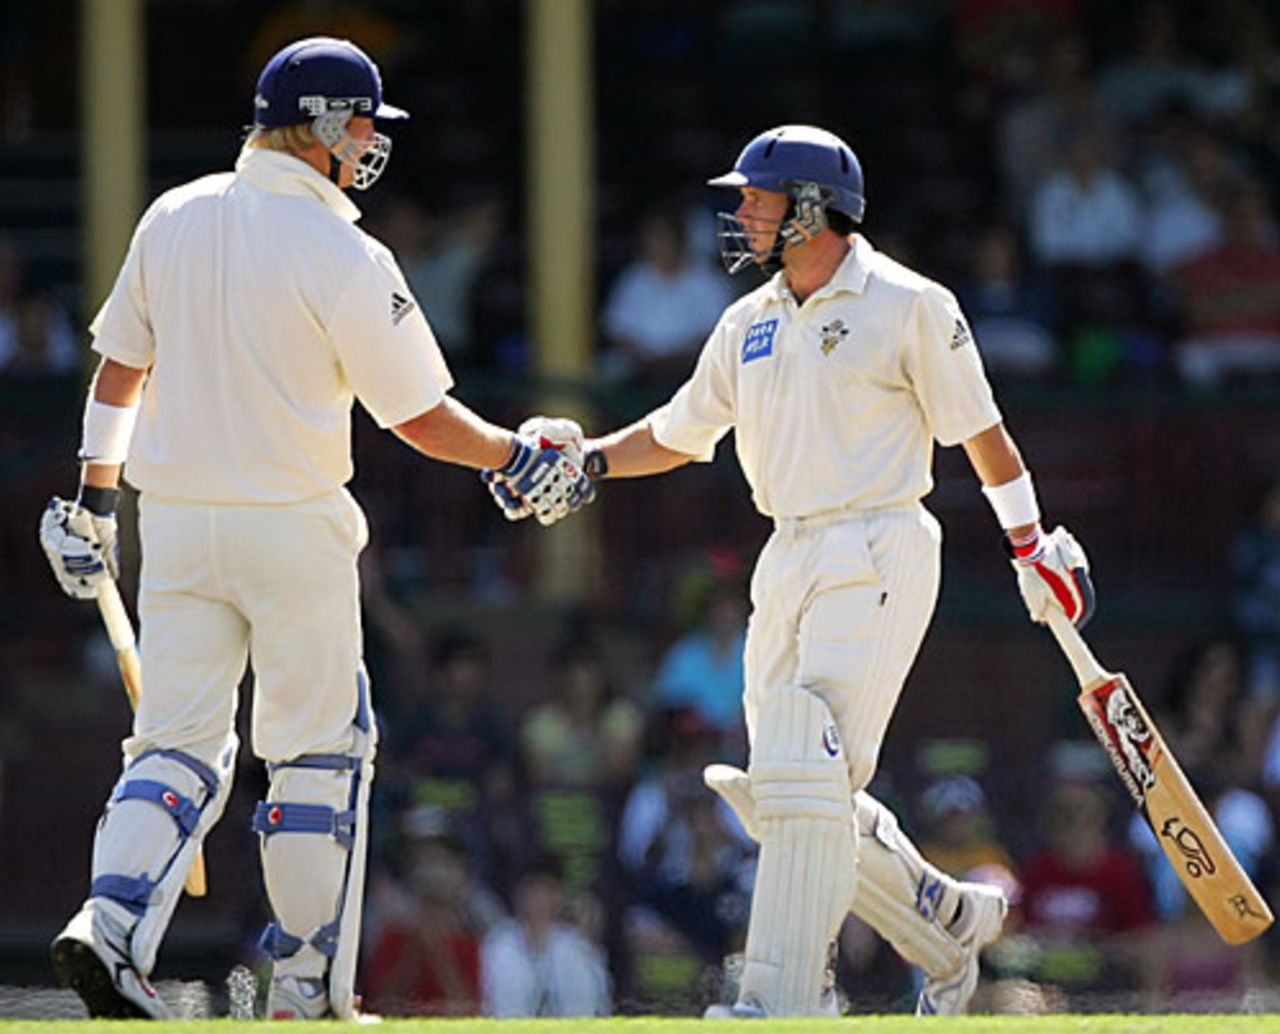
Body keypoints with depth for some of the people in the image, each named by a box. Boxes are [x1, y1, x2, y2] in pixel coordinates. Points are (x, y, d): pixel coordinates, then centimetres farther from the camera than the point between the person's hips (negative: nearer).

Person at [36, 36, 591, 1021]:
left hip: (176, 522, 5)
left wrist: (96, 497, 18)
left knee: (181, 743, 8)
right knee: (318, 751, 7)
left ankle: (110, 923, -15)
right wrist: (522, 459, 6)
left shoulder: (173, 219, 5)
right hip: (292, 526, -5)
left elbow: (121, 365, 11)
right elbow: (420, 415, -9)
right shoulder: (344, 256, -13)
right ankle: (309, 986, 9)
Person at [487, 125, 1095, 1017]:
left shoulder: (907, 306, -5)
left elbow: (980, 429, 0)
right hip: (788, 565, 7)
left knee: (807, 777, -17)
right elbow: (680, 434, 21)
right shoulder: (750, 324, 14)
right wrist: (587, 462, 6)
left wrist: (1032, 544, 2)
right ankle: (949, 923, 26)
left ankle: (779, 1006, -19)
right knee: (782, 793, 7)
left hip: (878, 558, -7)